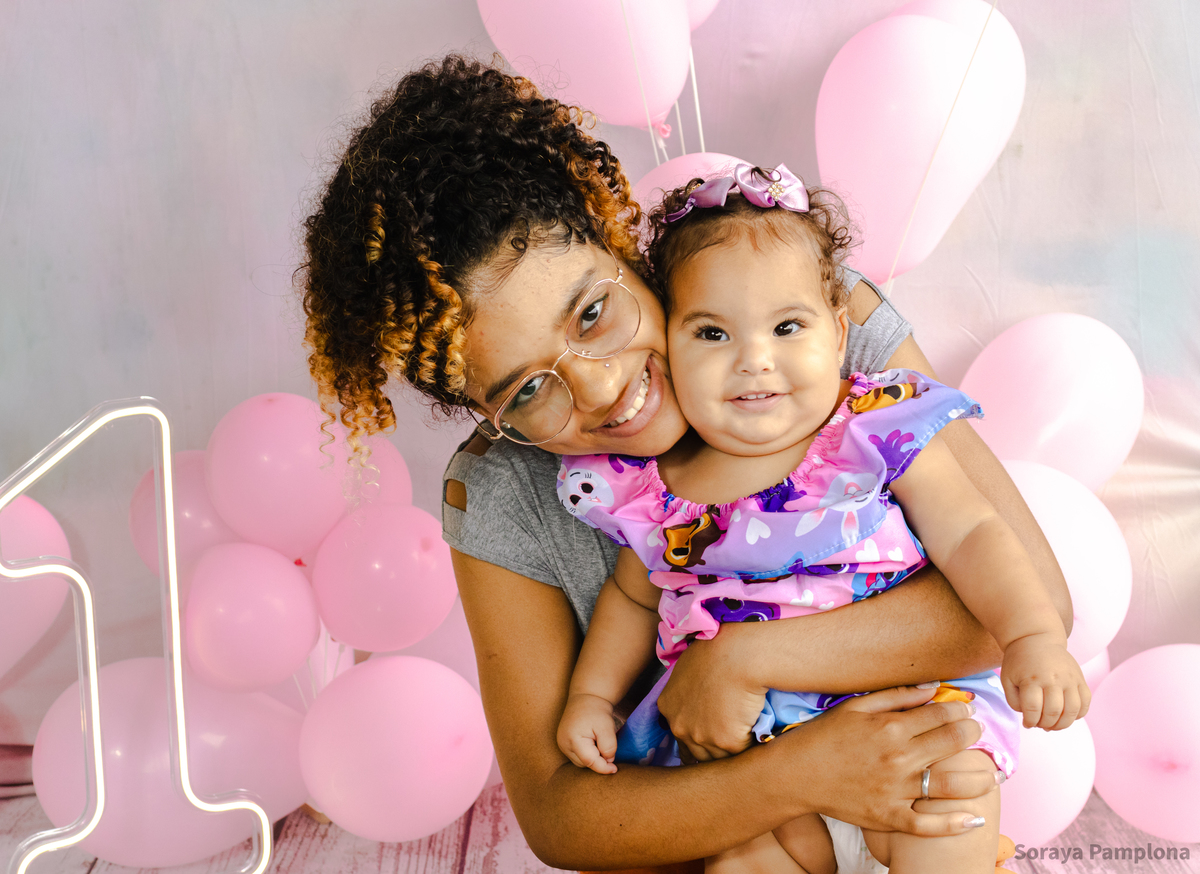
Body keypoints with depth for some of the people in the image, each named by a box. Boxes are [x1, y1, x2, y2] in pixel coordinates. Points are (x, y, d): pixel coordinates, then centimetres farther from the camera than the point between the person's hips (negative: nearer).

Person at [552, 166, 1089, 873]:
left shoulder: (880, 430, -4)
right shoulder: (653, 489, 2)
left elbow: (970, 536, -6)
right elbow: (632, 596, 20)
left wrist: (1034, 636, -21)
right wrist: (592, 696, 10)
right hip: (739, 735, 2)